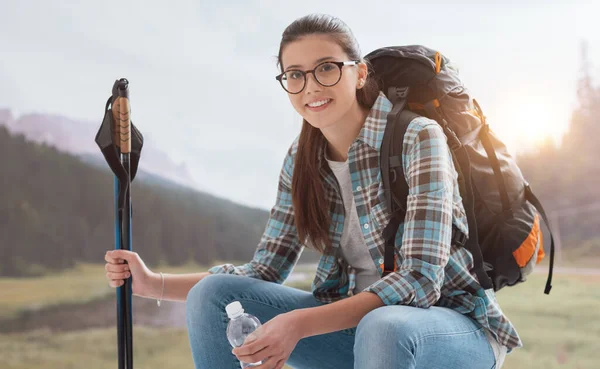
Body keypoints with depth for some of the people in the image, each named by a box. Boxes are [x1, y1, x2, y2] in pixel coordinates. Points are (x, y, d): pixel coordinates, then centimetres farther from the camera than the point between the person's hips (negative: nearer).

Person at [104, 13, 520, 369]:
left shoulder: (417, 137, -17)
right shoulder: (302, 161, 1)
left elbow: (421, 280, -24)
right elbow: (265, 271, 3)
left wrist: (302, 324, -32)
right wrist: (154, 283, -7)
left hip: (452, 322, -5)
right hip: (356, 320, 6)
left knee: (382, 328, -40)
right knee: (211, 295, -10)